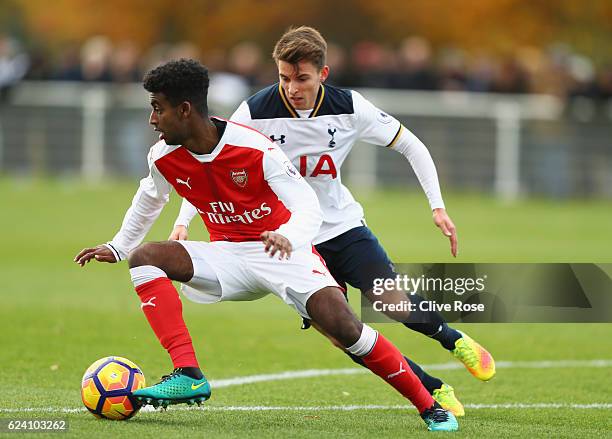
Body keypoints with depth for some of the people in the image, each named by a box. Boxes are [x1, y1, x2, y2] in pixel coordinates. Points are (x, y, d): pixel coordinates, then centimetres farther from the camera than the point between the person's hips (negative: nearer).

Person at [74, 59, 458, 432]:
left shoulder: (255, 148, -22)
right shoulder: (164, 158, -7)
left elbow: (308, 207, -25)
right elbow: (149, 201, 18)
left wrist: (288, 237, -46)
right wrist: (117, 248, 24)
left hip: (280, 251, -5)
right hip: (227, 257, 5)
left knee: (343, 326, -25)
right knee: (144, 257, -20)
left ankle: (429, 407, -10)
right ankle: (188, 376, -30)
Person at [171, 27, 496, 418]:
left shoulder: (349, 108, -13)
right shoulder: (256, 112, -18)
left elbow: (410, 146, -1)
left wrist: (438, 206, -9)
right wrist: (183, 223, -20)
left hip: (343, 225, 1)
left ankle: (452, 339, 18)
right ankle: (434, 392, 2)